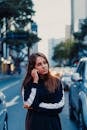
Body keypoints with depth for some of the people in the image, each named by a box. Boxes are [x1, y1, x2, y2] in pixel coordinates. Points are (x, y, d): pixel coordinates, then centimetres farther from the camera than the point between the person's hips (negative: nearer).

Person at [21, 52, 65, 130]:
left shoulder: (56, 82, -2)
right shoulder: (28, 83, -3)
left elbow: (60, 105, -11)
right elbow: (28, 103, -16)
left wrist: (36, 106, -13)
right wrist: (35, 81, -15)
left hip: (53, 123, 1)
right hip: (35, 124, -1)